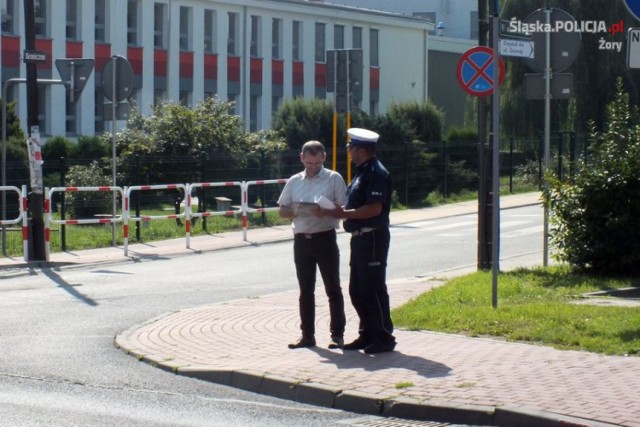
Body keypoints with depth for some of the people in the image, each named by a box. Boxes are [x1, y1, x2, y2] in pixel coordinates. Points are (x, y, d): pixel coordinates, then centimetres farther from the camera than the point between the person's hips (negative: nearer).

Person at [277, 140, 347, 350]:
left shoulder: (334, 179, -2)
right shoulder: (294, 181, 10)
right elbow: (282, 210, 13)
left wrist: (326, 211, -22)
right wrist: (296, 211, -9)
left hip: (325, 238, -4)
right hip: (302, 239, 4)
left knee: (333, 289, 1)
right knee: (305, 290, 8)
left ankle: (337, 334, 6)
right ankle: (307, 335, 15)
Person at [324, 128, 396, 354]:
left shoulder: (376, 173, -16)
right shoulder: (362, 172, 15)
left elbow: (375, 208, -24)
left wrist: (345, 213, -20)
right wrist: (340, 211, 5)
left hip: (373, 237, -10)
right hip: (360, 237, 10)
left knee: (372, 289, -6)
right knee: (357, 290, 13)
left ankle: (384, 338, 1)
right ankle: (367, 335, 20)